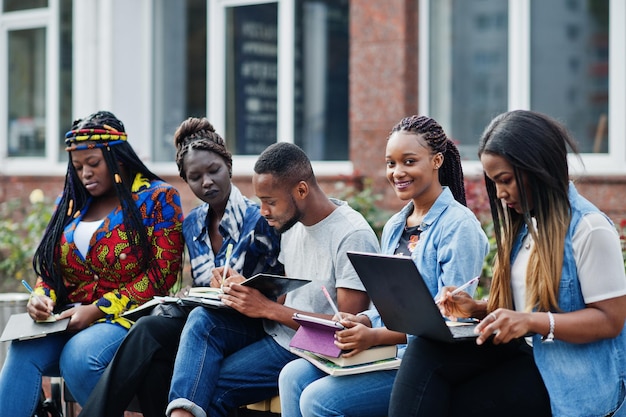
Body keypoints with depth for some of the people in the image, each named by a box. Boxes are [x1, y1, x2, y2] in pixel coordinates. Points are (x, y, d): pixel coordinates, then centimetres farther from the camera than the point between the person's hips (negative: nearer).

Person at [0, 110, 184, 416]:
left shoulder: (157, 198, 2)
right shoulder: (71, 202, 19)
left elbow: (162, 274, -7)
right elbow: (50, 267, 23)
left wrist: (99, 310, -14)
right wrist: (42, 297, -2)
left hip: (126, 320, -4)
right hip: (68, 322, 5)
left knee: (79, 356, -37)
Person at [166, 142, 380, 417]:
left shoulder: (353, 237, -17)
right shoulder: (291, 224, 9)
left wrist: (267, 308, -21)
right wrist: (248, 295, -5)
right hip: (275, 333, 8)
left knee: (210, 387, -19)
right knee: (202, 320, -17)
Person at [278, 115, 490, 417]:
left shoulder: (458, 225, -11)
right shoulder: (394, 226, 15)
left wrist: (375, 336, -24)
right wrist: (360, 321, -4)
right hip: (382, 350, 8)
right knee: (294, 376, -12)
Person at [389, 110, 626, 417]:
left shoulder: (589, 228, -11)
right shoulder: (522, 225, 15)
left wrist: (531, 321, -25)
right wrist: (477, 309, 1)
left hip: (574, 379, -7)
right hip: (529, 355, 7)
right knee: (426, 351, -19)